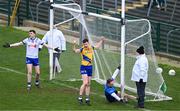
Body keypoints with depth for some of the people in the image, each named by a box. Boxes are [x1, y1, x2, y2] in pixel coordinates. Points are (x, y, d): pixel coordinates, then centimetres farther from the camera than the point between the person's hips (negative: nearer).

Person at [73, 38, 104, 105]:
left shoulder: (91, 48, 4)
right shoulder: (82, 49, -13)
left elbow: (97, 46, 26)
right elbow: (75, 51, -32)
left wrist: (101, 41, 29)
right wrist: (74, 45, -49)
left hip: (90, 67, 6)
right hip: (84, 67, -6)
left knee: (88, 84, 9)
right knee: (85, 83, -17)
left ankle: (87, 99, 15)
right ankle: (80, 97, -7)